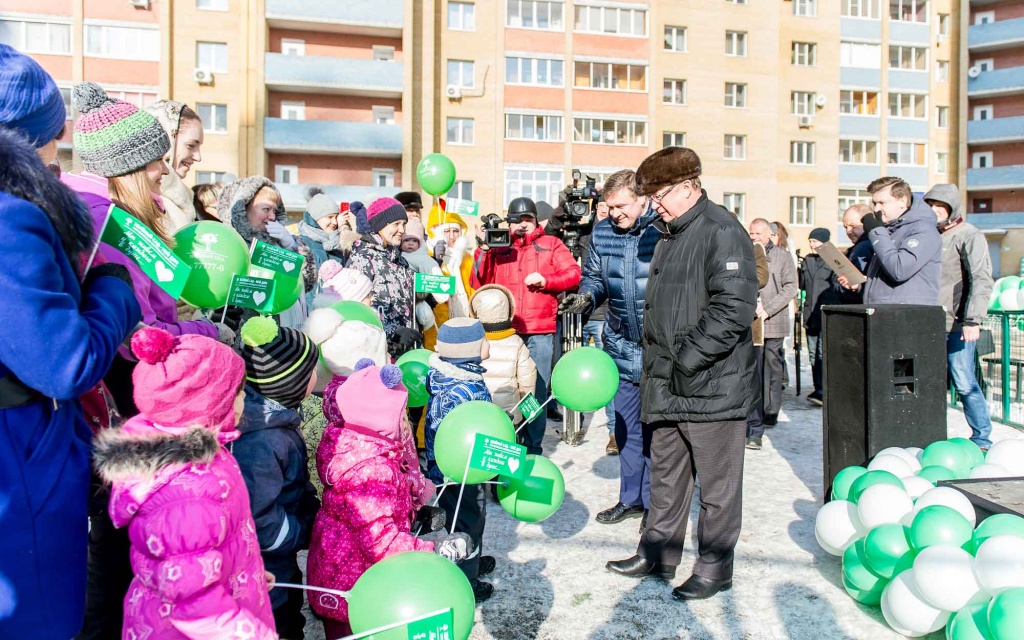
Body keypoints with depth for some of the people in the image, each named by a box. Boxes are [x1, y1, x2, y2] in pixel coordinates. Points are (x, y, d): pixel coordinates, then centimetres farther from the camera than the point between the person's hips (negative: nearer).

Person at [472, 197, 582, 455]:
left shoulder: (551, 245, 11)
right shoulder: (498, 248, 13)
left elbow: (574, 274, 2)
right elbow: (479, 283, 5)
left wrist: (545, 280, -12)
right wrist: (483, 249, -3)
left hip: (540, 332, -1)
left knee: (536, 390, 2)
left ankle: (533, 449, 12)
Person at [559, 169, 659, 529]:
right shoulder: (602, 233, 3)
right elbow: (594, 276, 13)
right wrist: (586, 296, -8)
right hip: (621, 345, 5)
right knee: (626, 425, 14)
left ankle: (653, 502, 18)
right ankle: (631, 498, 29)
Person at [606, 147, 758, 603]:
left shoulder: (721, 231, -13)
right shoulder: (670, 236, 16)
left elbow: (734, 310, -22)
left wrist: (687, 361, -20)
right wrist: (656, 367, 15)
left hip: (711, 385, -9)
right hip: (667, 384, 9)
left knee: (716, 483, 6)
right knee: (665, 474, 18)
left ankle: (714, 567, 21)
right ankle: (658, 554, 31)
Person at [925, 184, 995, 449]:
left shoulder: (969, 236, -4)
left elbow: (981, 280, -13)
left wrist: (973, 320, -23)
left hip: (956, 325, -6)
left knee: (964, 383, -3)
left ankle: (982, 439, 10)